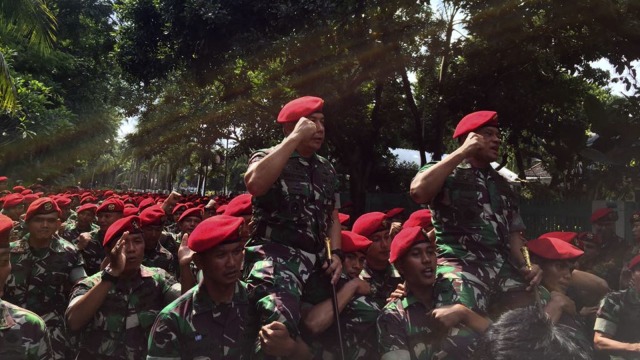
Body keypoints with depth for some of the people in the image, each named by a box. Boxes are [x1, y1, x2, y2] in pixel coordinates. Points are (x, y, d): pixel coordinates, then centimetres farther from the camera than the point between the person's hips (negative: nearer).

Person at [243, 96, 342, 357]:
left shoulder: (327, 170, 19)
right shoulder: (268, 158, 1)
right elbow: (254, 183, -23)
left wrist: (336, 253, 3)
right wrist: (296, 138, -16)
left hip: (316, 260, 7)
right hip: (276, 255, -7)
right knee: (280, 329, -31)